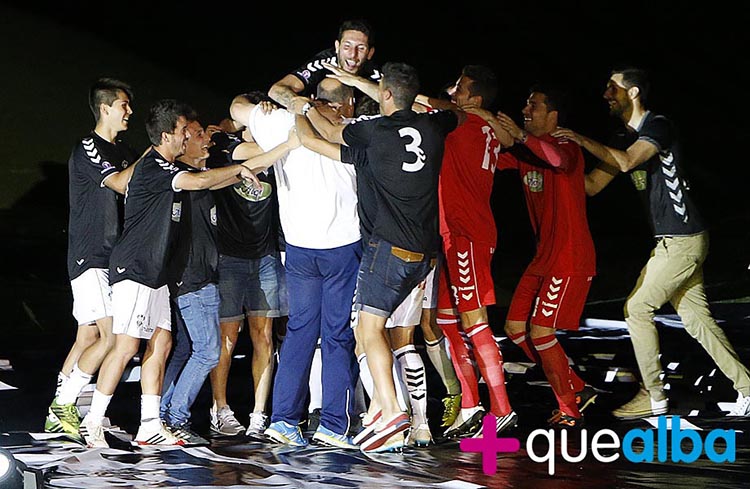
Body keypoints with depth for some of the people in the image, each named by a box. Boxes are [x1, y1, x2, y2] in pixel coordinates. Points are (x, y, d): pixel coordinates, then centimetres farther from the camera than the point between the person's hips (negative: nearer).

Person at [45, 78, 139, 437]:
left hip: (112, 257, 9)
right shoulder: (87, 149, -9)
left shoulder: (122, 151, 17)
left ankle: (59, 414, 13)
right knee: (112, 336, -16)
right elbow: (121, 183, -21)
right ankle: (63, 404, -6)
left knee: (88, 336, 8)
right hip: (90, 256, -9)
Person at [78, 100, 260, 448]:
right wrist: (239, 169, -10)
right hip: (134, 269, -10)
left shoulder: (167, 169, 17)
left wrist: (239, 175, 18)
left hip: (155, 273, 10)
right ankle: (93, 422, -5)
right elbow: (199, 181, -23)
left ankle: (150, 426, 6)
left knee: (161, 343, 5)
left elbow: (203, 182, 29)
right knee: (127, 346, -12)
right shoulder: (151, 168, -14)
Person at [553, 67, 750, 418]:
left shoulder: (658, 127, -10)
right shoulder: (627, 139, 16)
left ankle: (654, 397, 2)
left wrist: (582, 141, -22)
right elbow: (591, 186, 16)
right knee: (697, 318, 8)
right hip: (672, 240, 9)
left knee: (637, 308, -5)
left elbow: (626, 162, -28)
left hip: (682, 241, -9)